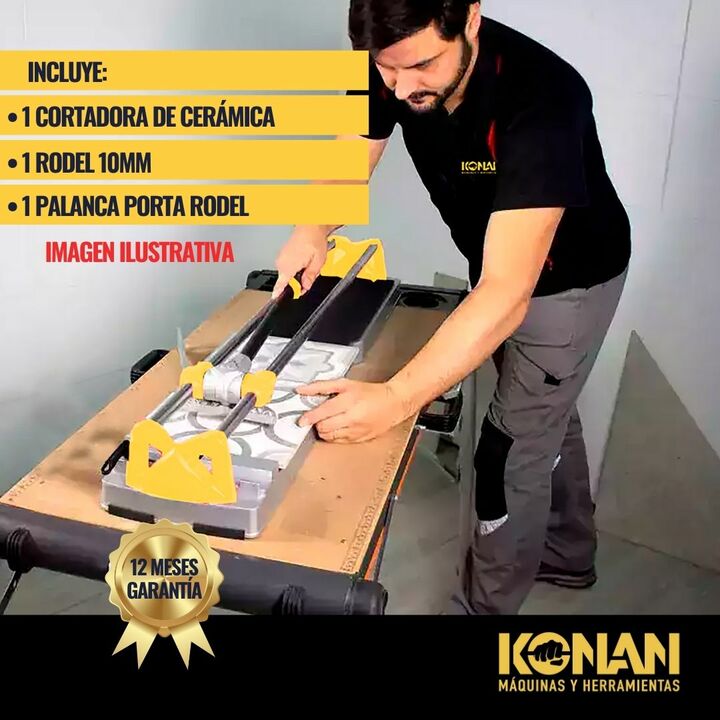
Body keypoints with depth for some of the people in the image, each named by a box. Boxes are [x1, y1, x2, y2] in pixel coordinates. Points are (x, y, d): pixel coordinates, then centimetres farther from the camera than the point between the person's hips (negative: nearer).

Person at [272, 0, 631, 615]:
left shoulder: (541, 97, -40)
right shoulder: (396, 68, -21)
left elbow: (508, 293, -46)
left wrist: (395, 399, -54)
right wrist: (313, 229, -32)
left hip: (569, 279, -7)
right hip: (496, 266, 7)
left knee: (511, 452, -2)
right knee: (545, 412, 23)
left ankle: (483, 606, 23)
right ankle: (567, 552, 48)